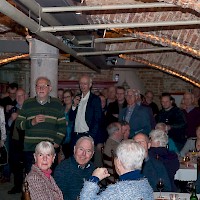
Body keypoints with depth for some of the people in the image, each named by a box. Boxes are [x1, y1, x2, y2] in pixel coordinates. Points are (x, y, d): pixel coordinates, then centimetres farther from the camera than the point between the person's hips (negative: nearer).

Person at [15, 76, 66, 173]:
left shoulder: (57, 104, 10)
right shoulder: (27, 104, 11)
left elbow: (62, 125, 8)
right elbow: (18, 123, 8)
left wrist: (57, 142, -3)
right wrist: (32, 122, -9)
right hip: (30, 148, 1)